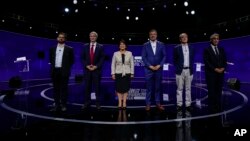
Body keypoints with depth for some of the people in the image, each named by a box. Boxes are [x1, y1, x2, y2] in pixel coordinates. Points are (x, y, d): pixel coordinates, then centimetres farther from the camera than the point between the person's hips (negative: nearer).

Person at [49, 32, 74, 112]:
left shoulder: (69, 49, 1)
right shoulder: (52, 49, 11)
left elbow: (72, 60, 4)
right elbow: (51, 59, 20)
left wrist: (67, 68, 0)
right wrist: (53, 66, 10)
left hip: (64, 71, -3)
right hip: (55, 71, 4)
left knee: (64, 88, 1)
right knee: (56, 89, 7)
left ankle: (63, 105, 9)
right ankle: (57, 105, 15)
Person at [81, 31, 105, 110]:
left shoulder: (100, 47, 3)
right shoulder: (85, 46, 8)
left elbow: (102, 58, -2)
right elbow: (82, 58, 6)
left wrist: (96, 66, -12)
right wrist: (86, 66, -9)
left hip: (97, 69, -2)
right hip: (87, 69, 2)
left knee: (97, 87, 3)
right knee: (87, 87, 5)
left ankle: (98, 103, 11)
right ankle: (87, 103, 14)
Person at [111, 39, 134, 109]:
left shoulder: (129, 53, 3)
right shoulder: (115, 54, 3)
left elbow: (132, 64, 5)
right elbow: (113, 64, 4)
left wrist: (132, 73, 1)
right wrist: (113, 73, -1)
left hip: (127, 73, 0)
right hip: (118, 73, 0)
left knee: (125, 88, 3)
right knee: (119, 88, 3)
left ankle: (124, 102, 10)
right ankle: (120, 103, 11)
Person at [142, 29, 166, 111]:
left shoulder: (161, 45, 7)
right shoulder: (145, 45, 4)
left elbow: (164, 56, 4)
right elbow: (143, 57, -1)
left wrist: (159, 65, -8)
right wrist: (150, 66, -10)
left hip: (159, 69, 1)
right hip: (149, 69, -1)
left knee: (158, 87, 6)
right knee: (149, 87, 2)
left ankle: (158, 103, 16)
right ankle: (148, 104, 9)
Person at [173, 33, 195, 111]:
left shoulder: (191, 48, 9)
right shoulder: (176, 48, -1)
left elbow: (192, 59, 15)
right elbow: (175, 60, 3)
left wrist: (191, 68, 7)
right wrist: (177, 68, -2)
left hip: (189, 70, 3)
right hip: (180, 71, -3)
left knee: (188, 89, 7)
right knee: (179, 89, 2)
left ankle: (188, 104, 15)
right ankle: (179, 104, 9)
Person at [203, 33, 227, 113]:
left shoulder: (221, 49, 15)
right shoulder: (207, 50, -1)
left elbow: (225, 60, 12)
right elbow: (206, 62, -9)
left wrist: (223, 68, -6)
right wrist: (215, 69, -14)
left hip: (220, 73, 5)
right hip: (211, 73, -4)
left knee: (219, 90, 5)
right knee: (211, 91, -2)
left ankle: (218, 107, 11)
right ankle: (212, 108, 4)